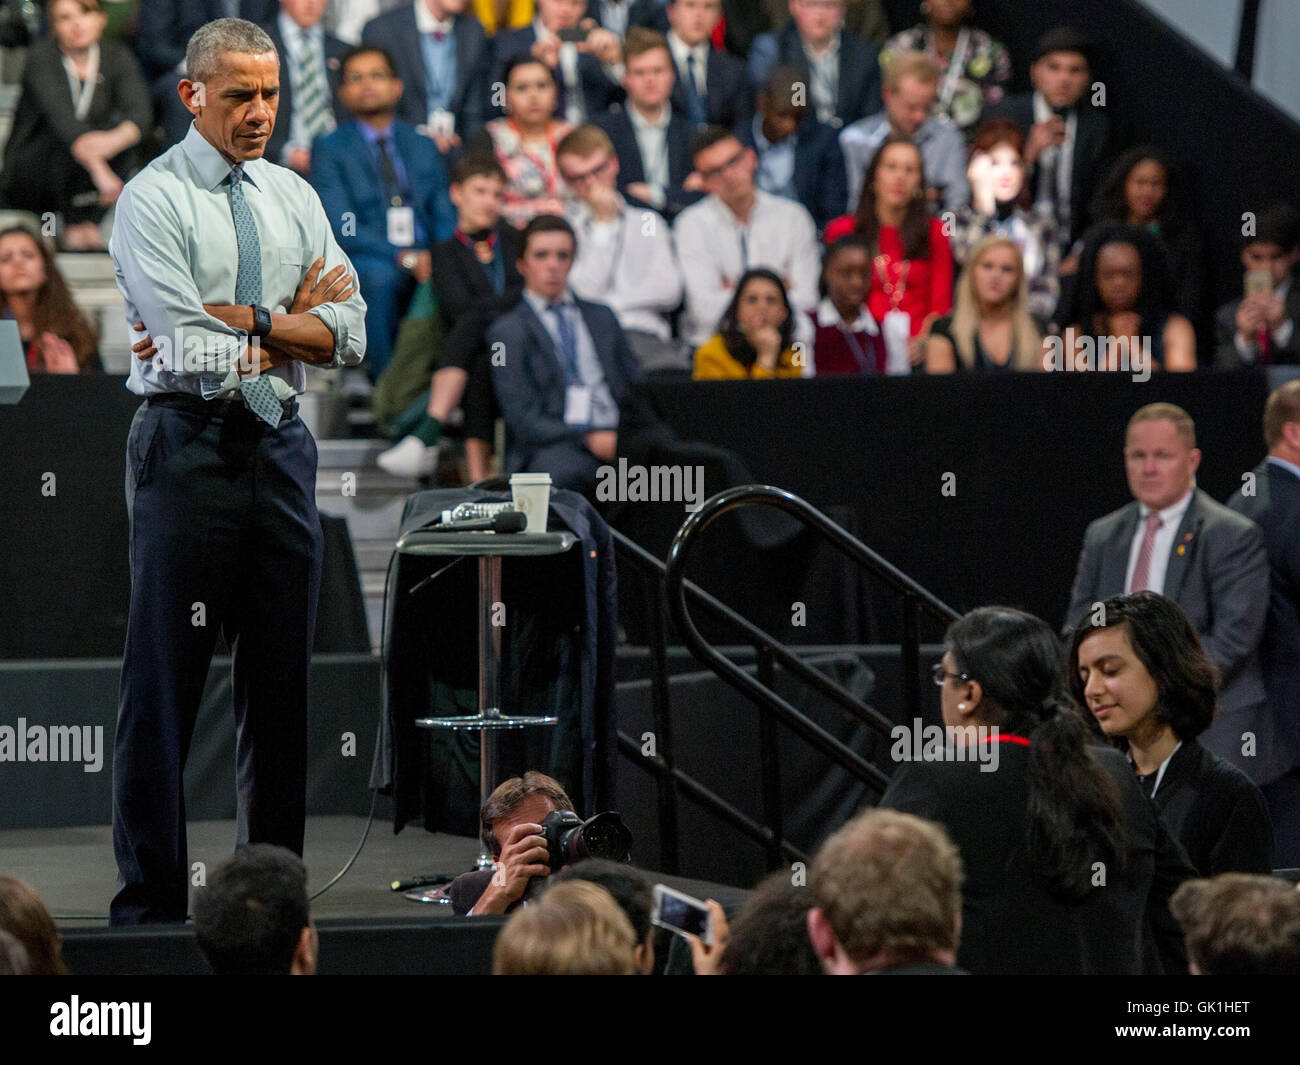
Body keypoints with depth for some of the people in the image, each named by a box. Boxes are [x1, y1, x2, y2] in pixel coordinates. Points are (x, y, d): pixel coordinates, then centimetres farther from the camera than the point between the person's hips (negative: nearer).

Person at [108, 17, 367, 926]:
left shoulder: (295, 197, 13)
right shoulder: (153, 201, -5)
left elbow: (349, 334, 3)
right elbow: (191, 353, -15)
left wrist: (243, 322, -9)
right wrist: (294, 324, -3)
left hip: (282, 444, 6)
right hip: (188, 444, -6)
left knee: (284, 680, 8)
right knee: (165, 684, -4)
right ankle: (150, 903, 0)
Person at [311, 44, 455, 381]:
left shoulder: (422, 147, 21)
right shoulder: (331, 149, 7)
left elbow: (445, 218, 15)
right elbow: (340, 228, -6)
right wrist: (402, 256, -20)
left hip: (424, 262, 3)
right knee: (379, 276, -38)